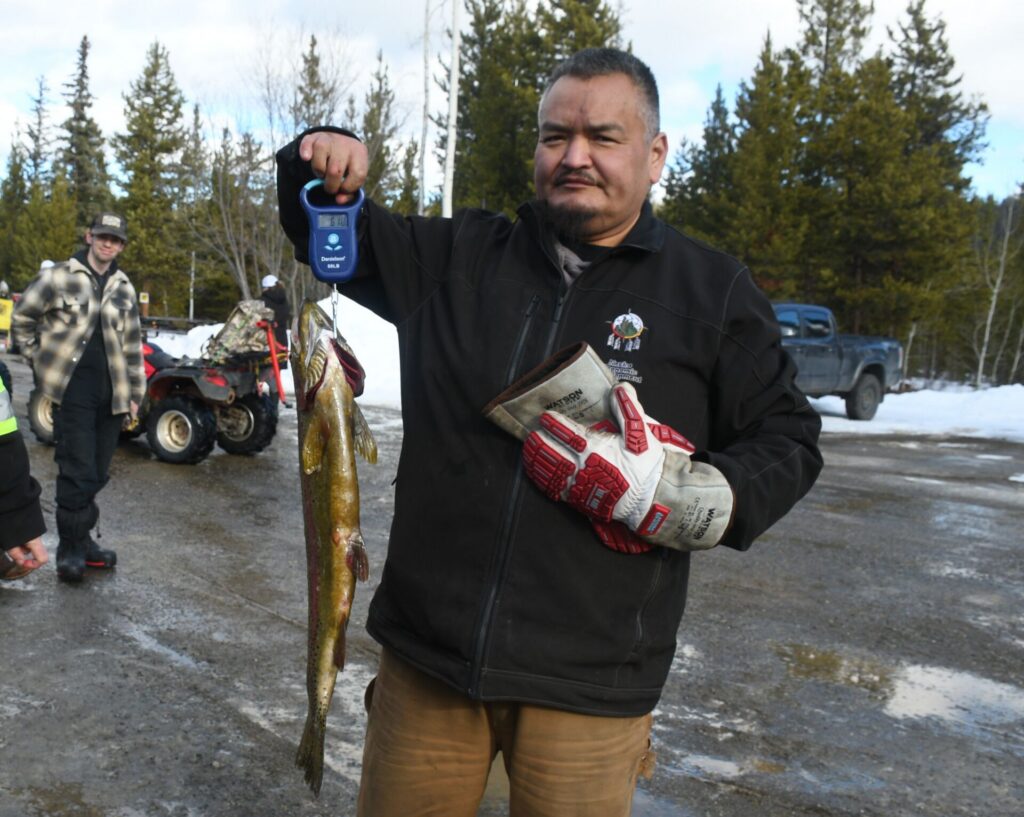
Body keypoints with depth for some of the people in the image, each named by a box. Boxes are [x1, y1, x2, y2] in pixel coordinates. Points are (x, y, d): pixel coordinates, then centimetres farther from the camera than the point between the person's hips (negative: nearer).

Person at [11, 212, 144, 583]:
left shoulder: (124, 288, 13)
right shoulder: (58, 277, -1)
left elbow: (132, 344, 16)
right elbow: (22, 319, 6)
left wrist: (135, 392, 13)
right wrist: (38, 360, 3)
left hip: (110, 392, 5)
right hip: (73, 389, -5)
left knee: (97, 473, 9)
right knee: (77, 471, -7)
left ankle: (82, 538, 23)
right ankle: (70, 548, 4)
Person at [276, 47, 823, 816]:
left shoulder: (713, 290, 1)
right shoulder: (456, 257, 7)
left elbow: (786, 441, 3)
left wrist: (685, 498, -15)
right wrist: (321, 159, -4)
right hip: (427, 650, 3)